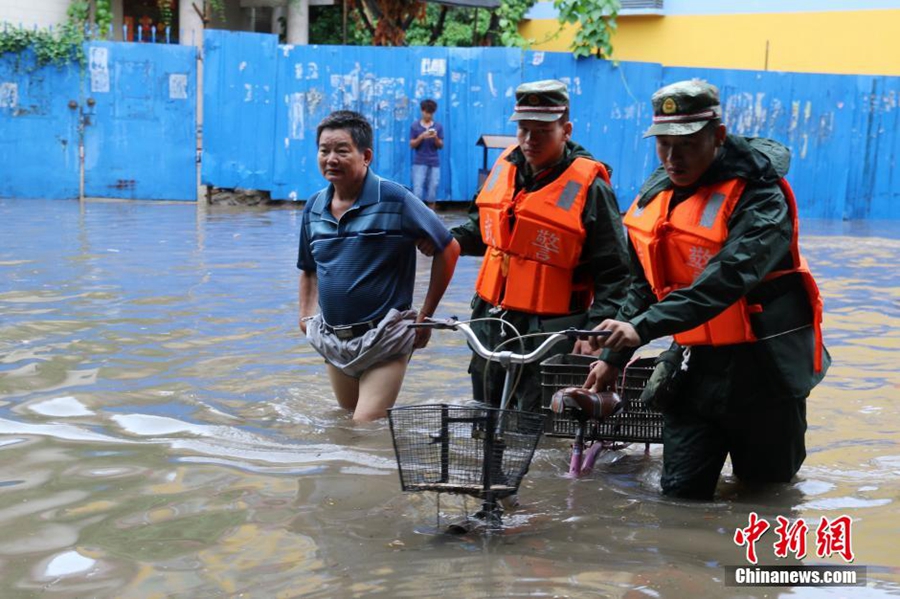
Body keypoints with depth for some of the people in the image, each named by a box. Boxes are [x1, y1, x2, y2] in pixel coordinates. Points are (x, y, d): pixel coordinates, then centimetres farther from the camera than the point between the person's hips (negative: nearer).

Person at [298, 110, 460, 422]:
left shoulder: (394, 199, -12)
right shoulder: (314, 207, 5)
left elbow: (448, 250, -7)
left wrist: (425, 315, -6)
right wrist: (306, 314, 7)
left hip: (385, 340, -6)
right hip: (334, 340, 7)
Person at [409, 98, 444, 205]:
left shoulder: (438, 127, 6)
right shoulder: (415, 126, 3)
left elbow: (440, 146, 5)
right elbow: (412, 145, 0)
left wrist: (435, 138, -15)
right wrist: (421, 137, -17)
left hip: (434, 163, 2)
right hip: (419, 162, -2)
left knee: (433, 189, 2)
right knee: (417, 190, -9)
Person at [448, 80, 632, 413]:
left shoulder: (588, 186, -12)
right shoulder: (505, 167, 6)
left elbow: (613, 272, -12)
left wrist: (597, 328, -22)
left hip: (549, 332, -6)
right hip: (491, 322, 7)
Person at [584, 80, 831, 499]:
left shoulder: (758, 196, -17)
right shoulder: (655, 197, 4)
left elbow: (726, 279, -32)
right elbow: (644, 287, 13)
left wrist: (644, 327, -41)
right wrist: (612, 357, 8)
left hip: (763, 366, -5)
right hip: (698, 364, 5)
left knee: (765, 488, 11)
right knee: (681, 491, 5)